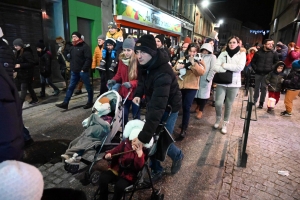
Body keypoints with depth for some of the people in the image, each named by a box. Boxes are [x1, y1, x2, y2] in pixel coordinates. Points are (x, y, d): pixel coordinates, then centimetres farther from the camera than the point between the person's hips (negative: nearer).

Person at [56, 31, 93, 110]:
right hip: (74, 71, 8)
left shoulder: (85, 46, -8)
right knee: (71, 87, 8)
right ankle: (65, 103, 12)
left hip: (83, 71, -8)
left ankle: (90, 102, 16)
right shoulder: (73, 47, 17)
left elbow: (88, 59, -17)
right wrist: (72, 68, 11)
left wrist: (84, 69, -20)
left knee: (88, 87, 4)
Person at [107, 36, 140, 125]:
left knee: (136, 117, 12)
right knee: (123, 115, 17)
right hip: (124, 93, 5)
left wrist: (131, 83, -32)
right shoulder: (122, 60, 0)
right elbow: (119, 75, 10)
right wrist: (113, 80, -10)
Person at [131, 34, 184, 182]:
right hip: (153, 104, 7)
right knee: (151, 139, 7)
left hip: (168, 108, -7)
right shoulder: (144, 64, -11)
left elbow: (157, 108, -43)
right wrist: (138, 94, -8)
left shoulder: (163, 74, -36)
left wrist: (143, 136, -46)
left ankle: (178, 156, 34)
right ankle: (156, 169, 29)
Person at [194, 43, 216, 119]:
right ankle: (198, 105, 39)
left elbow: (213, 69, -6)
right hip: (197, 78, 3)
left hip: (205, 79, -3)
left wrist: (208, 79, -15)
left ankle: (200, 111, 18)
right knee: (196, 92, 10)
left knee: (203, 94, 4)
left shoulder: (212, 57, 1)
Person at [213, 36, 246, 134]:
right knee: (218, 103, -7)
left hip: (234, 84, 0)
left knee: (228, 105, 8)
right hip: (221, 82, 1)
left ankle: (225, 124, 26)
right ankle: (218, 118, 24)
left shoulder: (241, 54, 2)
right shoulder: (223, 54, 4)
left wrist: (224, 65, -11)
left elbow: (240, 67, -14)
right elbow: (215, 67, -7)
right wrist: (229, 70, -18)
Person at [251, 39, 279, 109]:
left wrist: (272, 69, 0)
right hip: (258, 73, 0)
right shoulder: (258, 52, -1)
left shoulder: (274, 53, 1)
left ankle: (261, 103, 11)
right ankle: (254, 101, 17)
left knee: (264, 88, 3)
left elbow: (276, 63, 9)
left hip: (267, 74, 0)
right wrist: (255, 69, -3)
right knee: (256, 88, 5)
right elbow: (253, 62, 5)